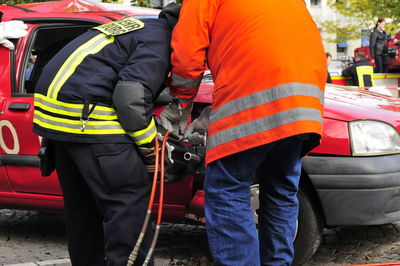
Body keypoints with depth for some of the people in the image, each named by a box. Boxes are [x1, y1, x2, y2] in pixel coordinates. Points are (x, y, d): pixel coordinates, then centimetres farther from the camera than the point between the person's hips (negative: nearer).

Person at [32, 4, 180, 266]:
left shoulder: (142, 26, 23)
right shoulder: (159, 41, -7)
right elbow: (131, 99, -19)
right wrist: (152, 153, -8)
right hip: (84, 115, -10)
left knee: (81, 201, 19)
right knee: (131, 197, -7)